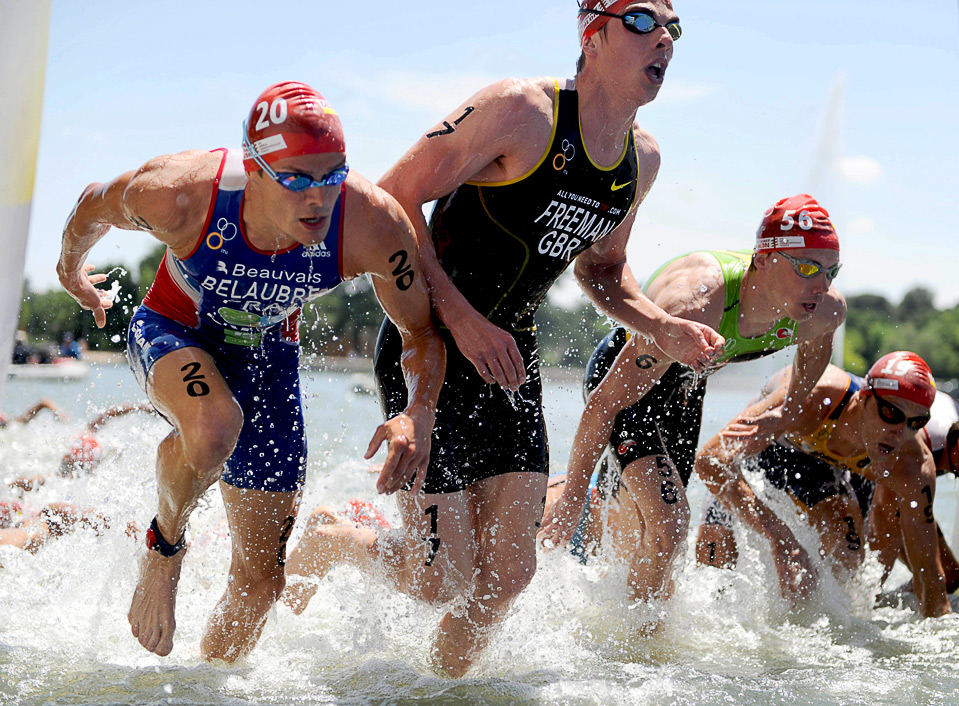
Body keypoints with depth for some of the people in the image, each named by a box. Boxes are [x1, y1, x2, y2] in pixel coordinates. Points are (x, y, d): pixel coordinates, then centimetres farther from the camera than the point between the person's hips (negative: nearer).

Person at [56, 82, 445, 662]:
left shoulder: (372, 225, -31)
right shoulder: (179, 195, -35)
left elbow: (423, 332, -15)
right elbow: (93, 208, -10)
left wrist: (419, 414, -34)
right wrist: (73, 272, 10)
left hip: (267, 352, 2)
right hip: (173, 331, -2)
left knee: (261, 579, 5)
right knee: (214, 429, -39)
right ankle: (165, 542, -5)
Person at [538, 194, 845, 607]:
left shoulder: (827, 312, -24)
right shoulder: (693, 308, -44)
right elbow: (606, 401, -34)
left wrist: (788, 413, 15)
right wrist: (573, 498, -25)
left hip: (685, 385, 6)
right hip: (620, 373, -6)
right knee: (668, 523, -20)